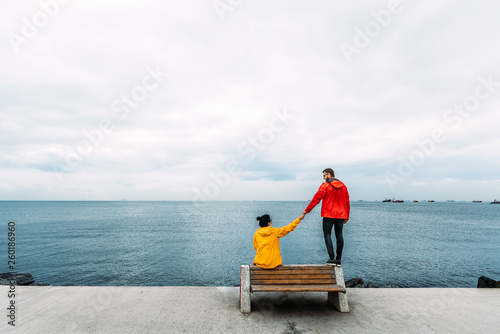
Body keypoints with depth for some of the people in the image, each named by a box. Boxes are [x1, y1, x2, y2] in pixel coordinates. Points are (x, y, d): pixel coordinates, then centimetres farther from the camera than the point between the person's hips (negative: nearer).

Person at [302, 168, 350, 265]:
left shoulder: (325, 185, -6)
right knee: (339, 235, 8)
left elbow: (316, 199, -8)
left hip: (329, 214, -5)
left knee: (327, 234, 1)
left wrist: (307, 210, -1)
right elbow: (347, 202, 14)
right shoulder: (343, 186, 12)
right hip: (341, 215, 5)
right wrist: (347, 216, 20)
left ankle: (331, 258, -7)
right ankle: (338, 259, 11)